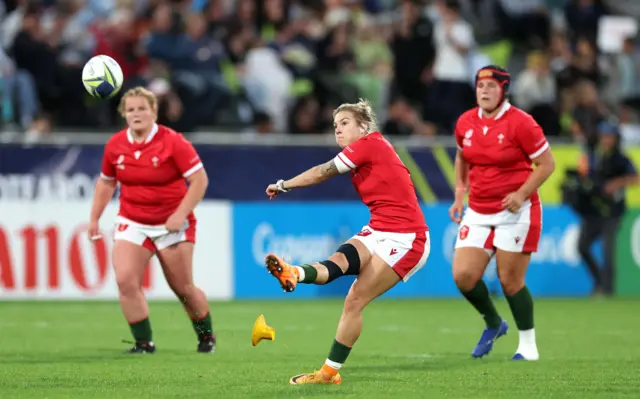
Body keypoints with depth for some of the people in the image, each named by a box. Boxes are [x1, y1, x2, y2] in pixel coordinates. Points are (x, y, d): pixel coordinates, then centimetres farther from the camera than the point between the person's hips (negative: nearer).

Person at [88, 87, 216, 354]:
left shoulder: (173, 142, -14)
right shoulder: (115, 145, 0)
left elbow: (200, 179, -14)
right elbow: (106, 182, 16)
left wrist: (181, 214, -22)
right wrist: (94, 218, 12)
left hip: (171, 224, -3)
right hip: (132, 223, 3)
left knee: (183, 288, 3)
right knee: (125, 280, -16)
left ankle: (206, 336, 29)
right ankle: (144, 342, -4)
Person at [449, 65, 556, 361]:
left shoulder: (520, 123, -14)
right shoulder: (465, 123, 3)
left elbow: (546, 164, -9)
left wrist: (521, 194, -20)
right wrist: (459, 196, 12)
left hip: (516, 212, -5)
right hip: (478, 212, 5)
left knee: (510, 281, -5)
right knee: (463, 276, -6)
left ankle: (528, 345, 14)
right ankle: (493, 324, 22)